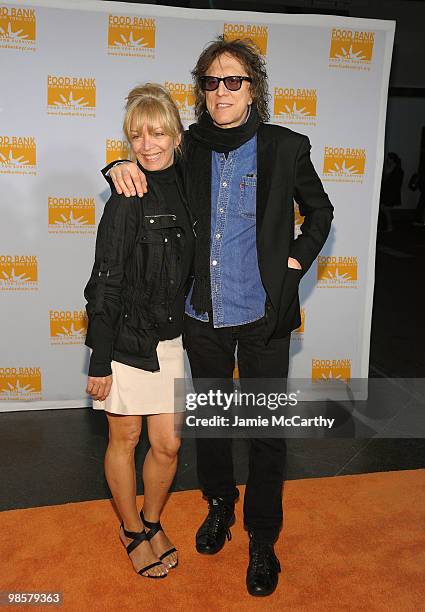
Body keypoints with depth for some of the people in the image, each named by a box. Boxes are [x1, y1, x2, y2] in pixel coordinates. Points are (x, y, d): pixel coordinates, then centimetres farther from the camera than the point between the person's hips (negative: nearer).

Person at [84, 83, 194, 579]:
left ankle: (152, 522, 38)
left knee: (168, 444, 11)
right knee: (124, 439, 12)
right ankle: (131, 531, 35)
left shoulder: (183, 188, 5)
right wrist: (100, 361, -14)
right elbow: (106, 283, -15)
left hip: (169, 337, 6)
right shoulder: (128, 199, -14)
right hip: (126, 337, -5)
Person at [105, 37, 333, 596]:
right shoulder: (189, 147, 1)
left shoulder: (286, 147, -4)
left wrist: (297, 260, -2)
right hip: (202, 316, 3)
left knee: (267, 429, 6)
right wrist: (121, 167, -7)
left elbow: (320, 212, 11)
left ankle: (263, 539, 28)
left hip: (262, 316, -2)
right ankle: (219, 505, 44)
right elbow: (146, 156, 17)